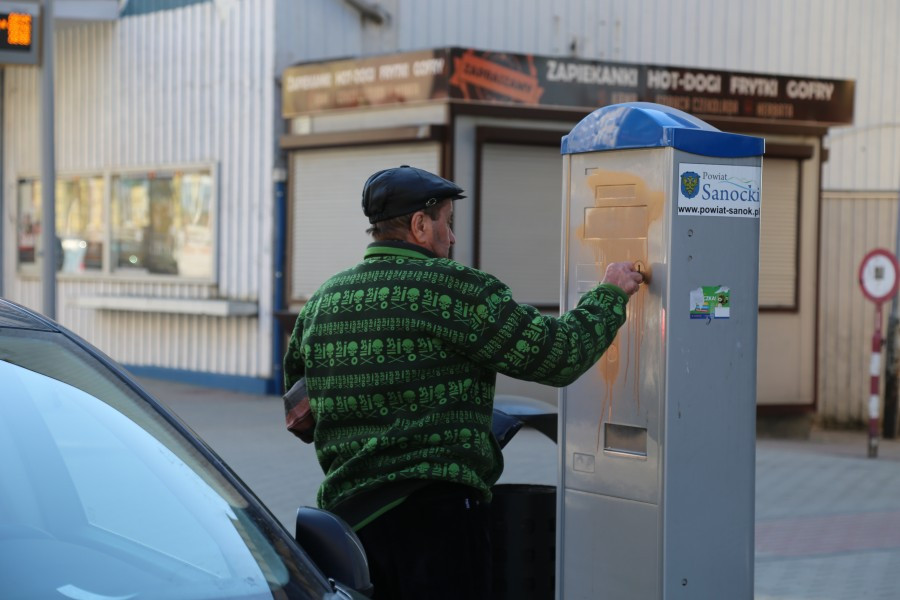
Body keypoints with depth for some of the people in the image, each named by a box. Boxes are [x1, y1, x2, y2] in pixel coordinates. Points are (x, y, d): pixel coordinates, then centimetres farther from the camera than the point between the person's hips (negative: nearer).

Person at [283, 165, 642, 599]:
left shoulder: (321, 302, 11)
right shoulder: (453, 288, -8)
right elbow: (557, 356, -5)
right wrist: (610, 295, 11)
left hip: (347, 510, 7)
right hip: (437, 510, -6)